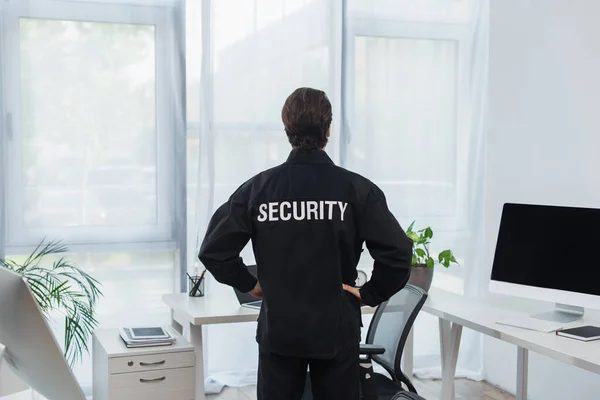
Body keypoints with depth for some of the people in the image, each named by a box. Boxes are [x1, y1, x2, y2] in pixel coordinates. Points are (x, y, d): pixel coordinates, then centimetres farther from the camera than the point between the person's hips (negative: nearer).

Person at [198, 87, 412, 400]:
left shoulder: (258, 188, -6)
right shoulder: (356, 188, -10)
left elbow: (213, 250, -5)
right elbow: (397, 253, -16)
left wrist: (249, 284, 7)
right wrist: (369, 294, -3)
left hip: (278, 330, 1)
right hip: (336, 330, -1)